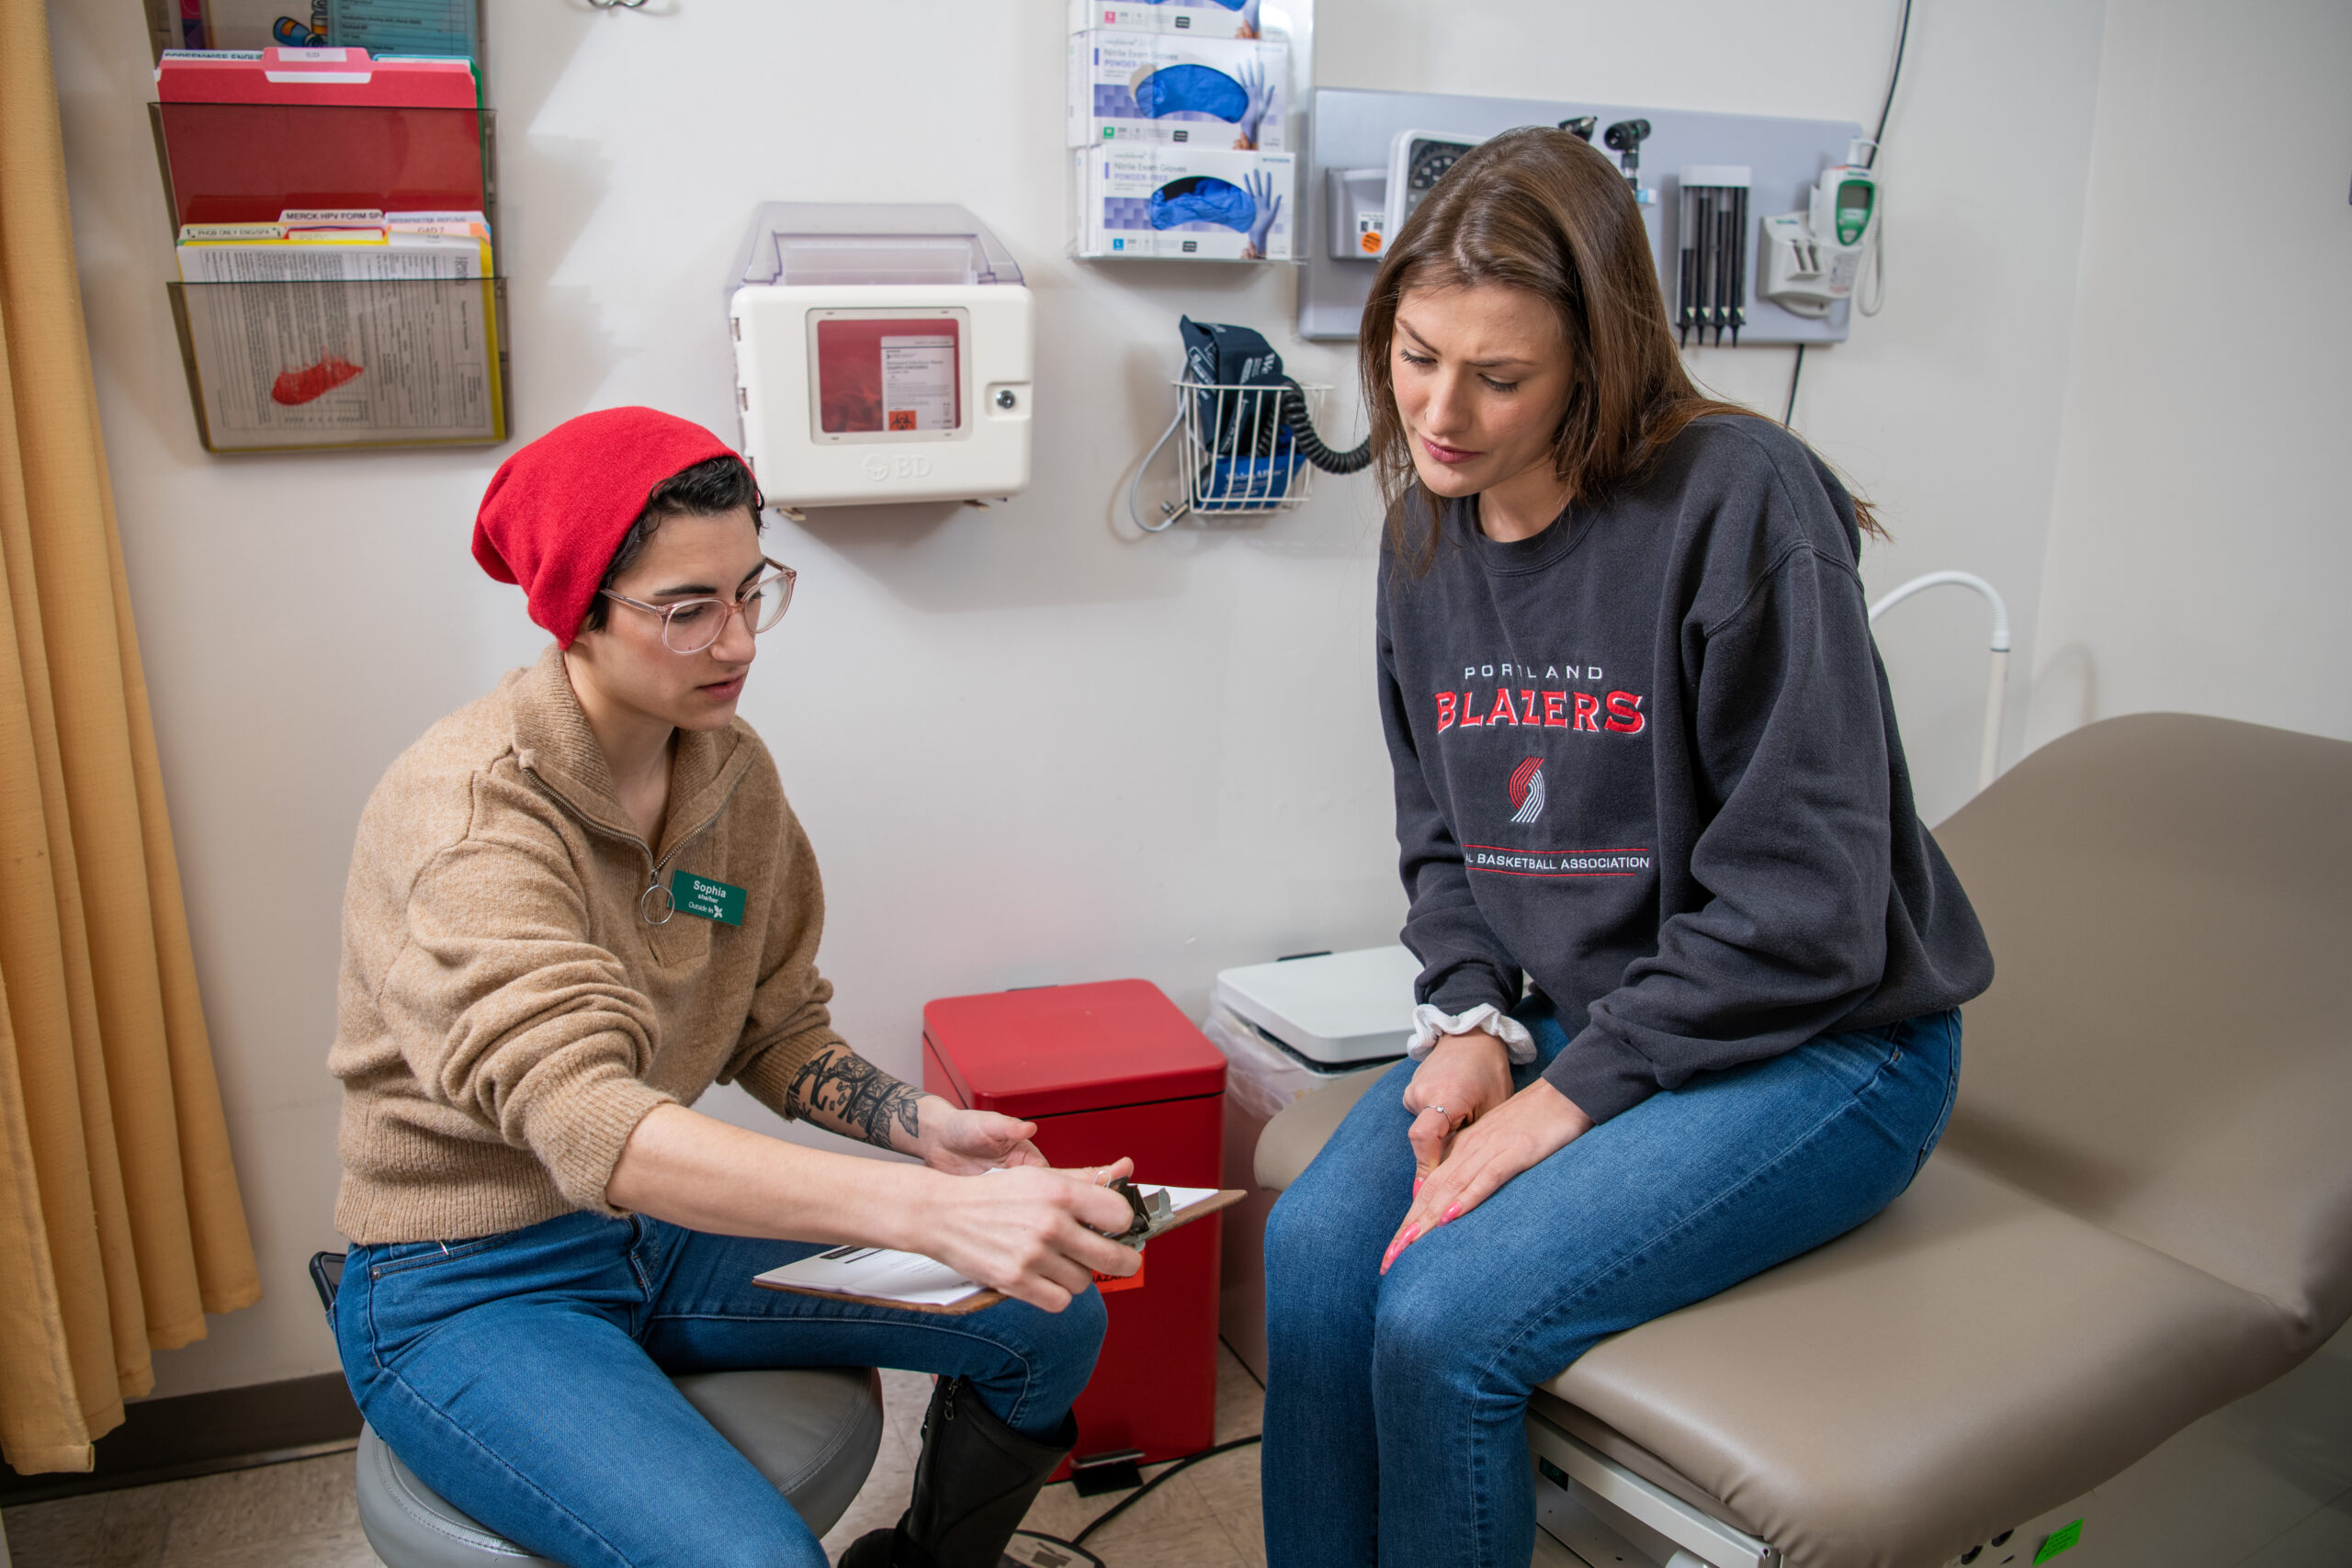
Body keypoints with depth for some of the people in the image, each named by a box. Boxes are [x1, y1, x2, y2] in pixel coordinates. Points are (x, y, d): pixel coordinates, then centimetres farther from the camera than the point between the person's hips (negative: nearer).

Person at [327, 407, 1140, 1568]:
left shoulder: (731, 767, -2)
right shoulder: (466, 811, -25)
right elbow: (586, 1119, -39)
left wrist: (919, 1124, -14)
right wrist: (936, 1212, -49)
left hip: (665, 1226, 7)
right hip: (468, 1289, -6)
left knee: (1051, 1320, 2)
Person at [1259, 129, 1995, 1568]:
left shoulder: (1740, 501, -20)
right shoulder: (1429, 533, 3)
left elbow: (1798, 906, -20)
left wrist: (1568, 1097, -18)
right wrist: (1474, 1023, -6)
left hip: (1823, 1046, -6)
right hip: (1576, 1018, 6)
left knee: (1445, 1318, -22)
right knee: (1316, 1246, -15)